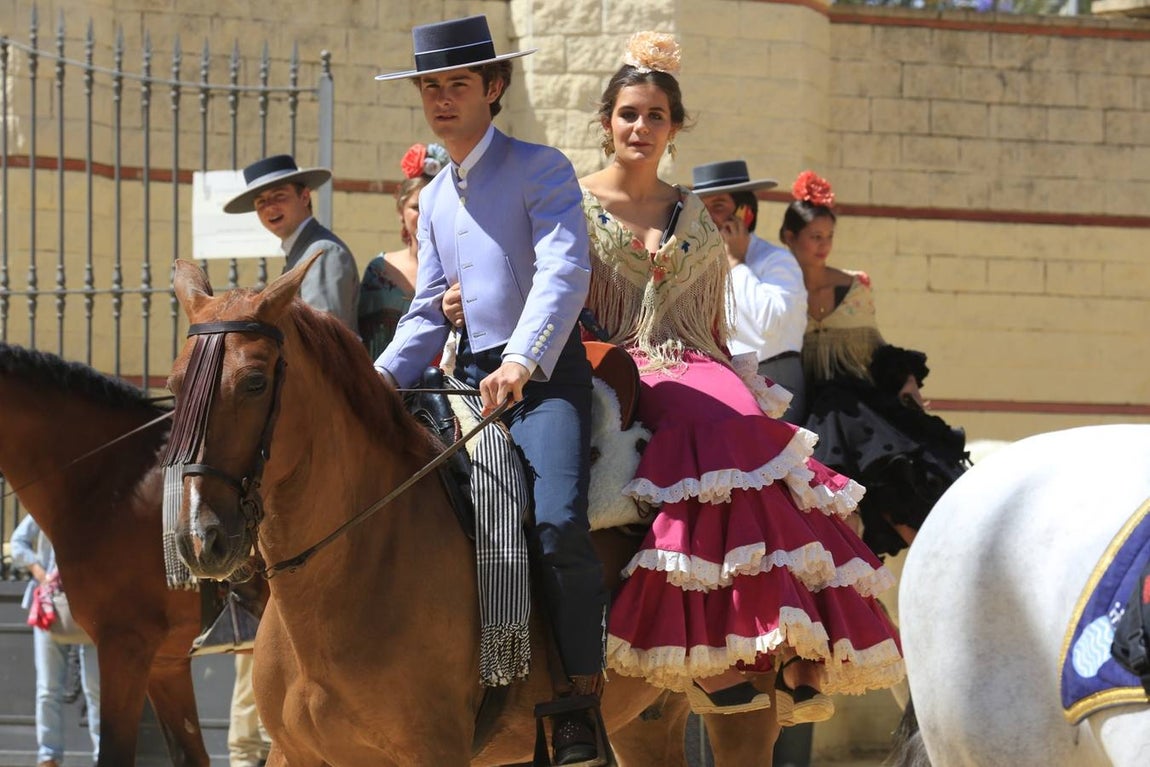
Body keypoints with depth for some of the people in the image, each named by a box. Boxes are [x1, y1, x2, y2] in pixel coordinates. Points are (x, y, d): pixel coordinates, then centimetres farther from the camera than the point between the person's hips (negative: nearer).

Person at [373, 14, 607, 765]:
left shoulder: (541, 169, -2)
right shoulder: (435, 198, 20)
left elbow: (565, 273, -16)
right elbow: (428, 313, 24)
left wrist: (523, 362, -31)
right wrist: (382, 378, 6)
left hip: (544, 374, -7)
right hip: (471, 379, 8)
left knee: (558, 521, -28)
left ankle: (578, 703, -18)